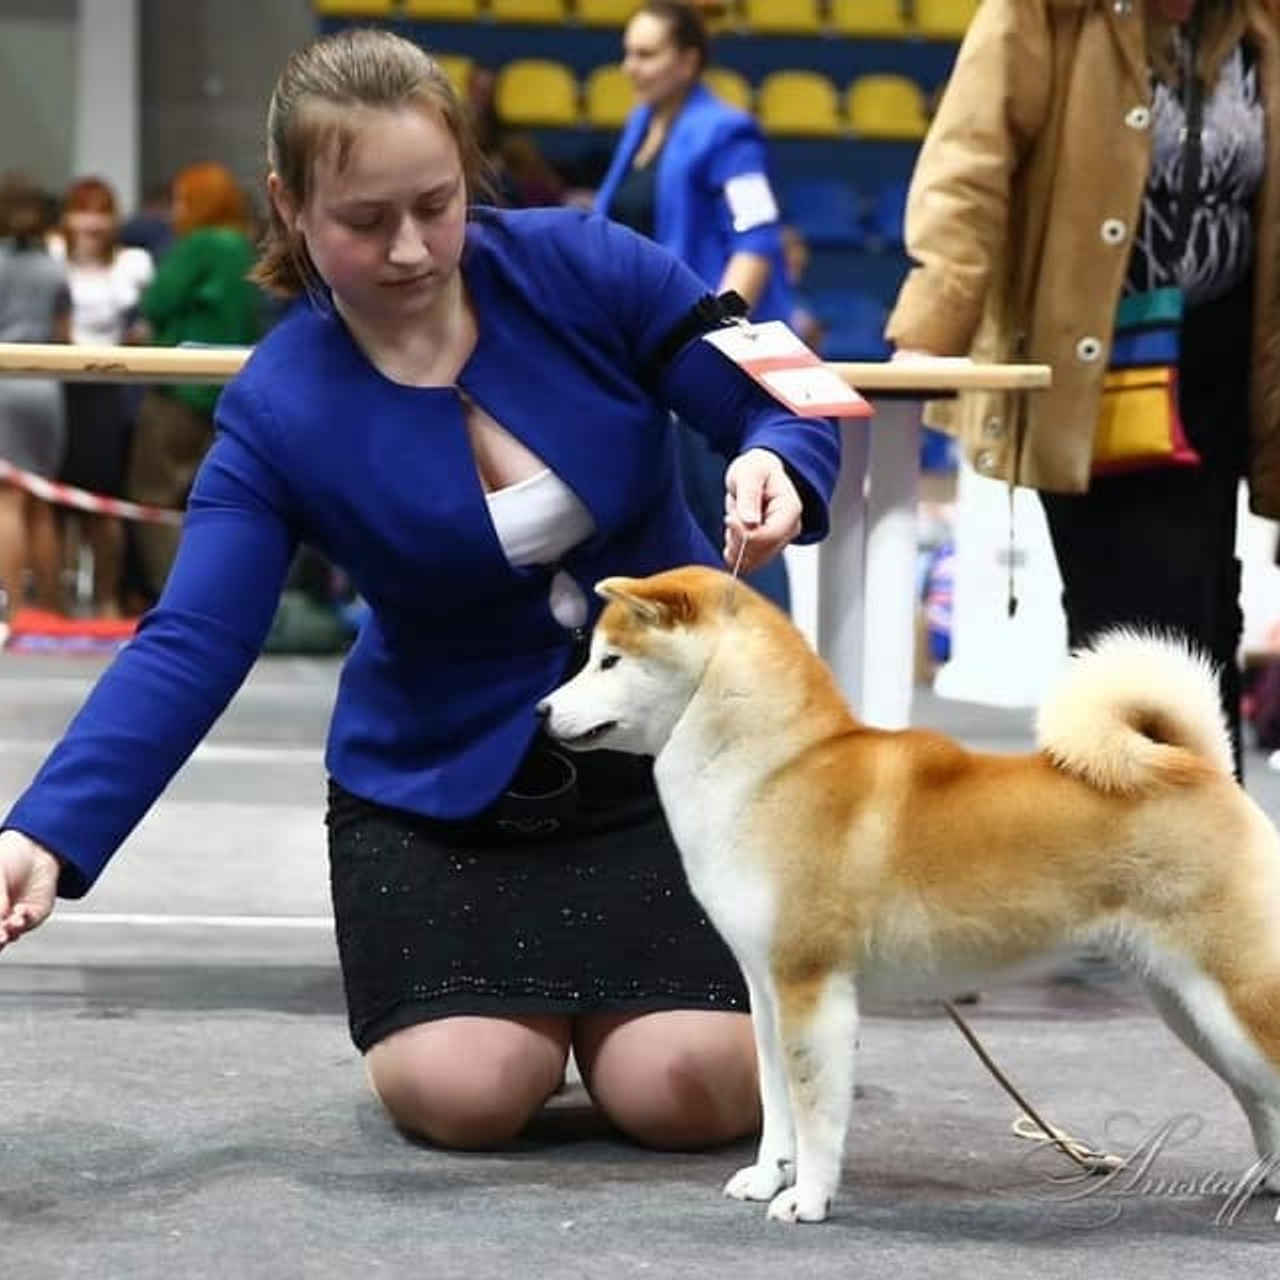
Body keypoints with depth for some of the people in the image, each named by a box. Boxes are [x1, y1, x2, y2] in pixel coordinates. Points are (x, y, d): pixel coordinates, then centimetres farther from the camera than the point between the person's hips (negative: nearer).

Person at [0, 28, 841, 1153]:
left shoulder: (583, 268, -14)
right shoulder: (278, 412, -15)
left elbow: (782, 405, -7)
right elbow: (190, 647, -22)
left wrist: (775, 466, -33)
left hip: (674, 750, 0)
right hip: (440, 782, 0)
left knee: (686, 1093, -17)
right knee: (465, 1095, -19)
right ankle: (540, 998, 17)